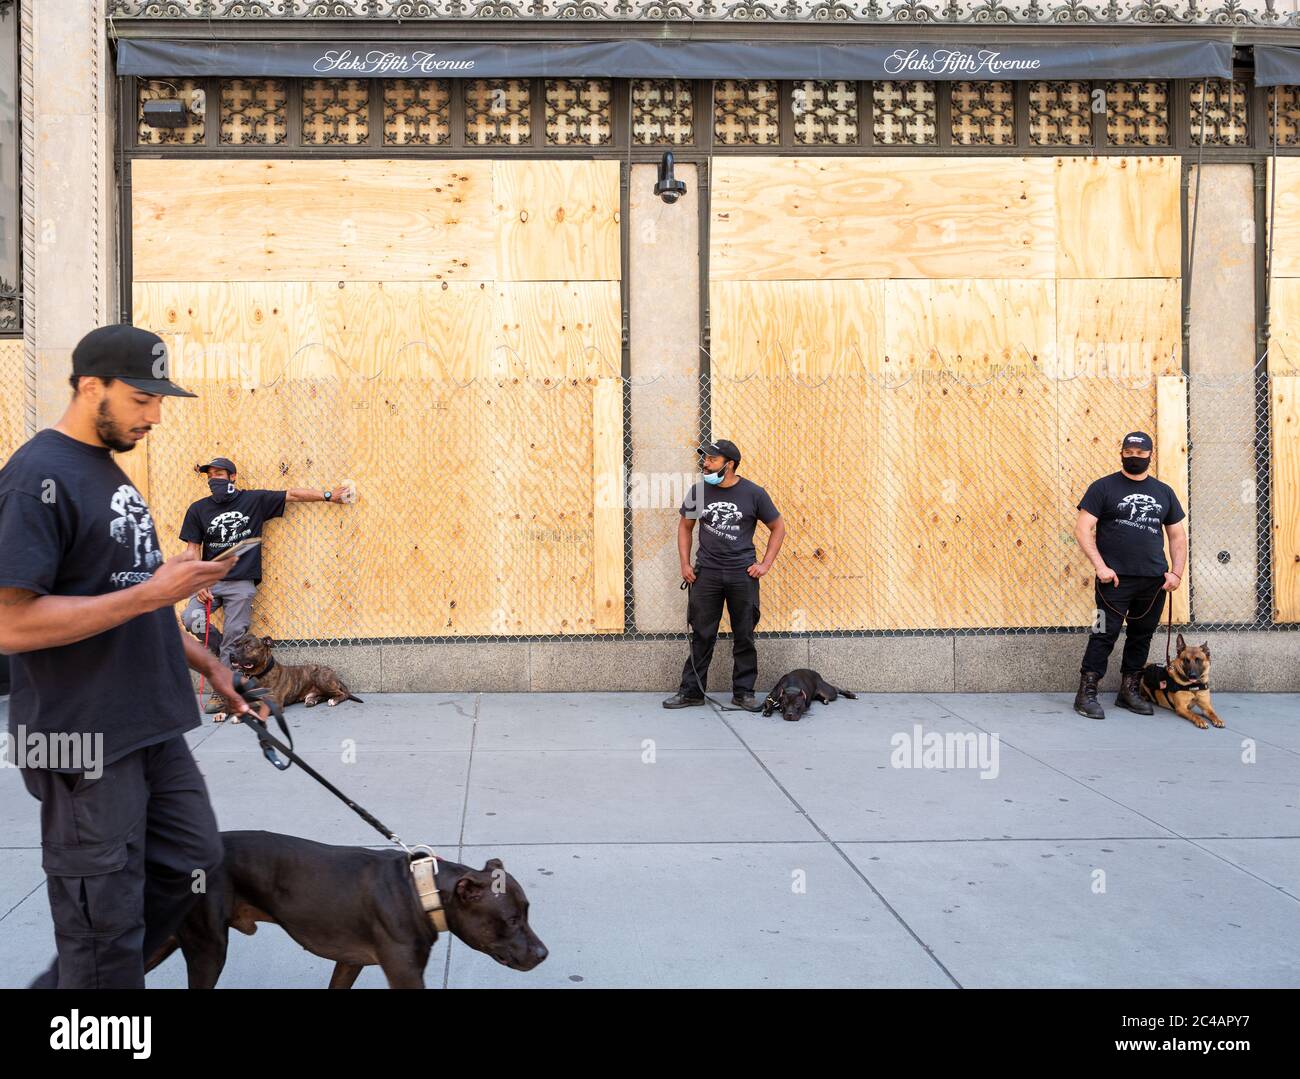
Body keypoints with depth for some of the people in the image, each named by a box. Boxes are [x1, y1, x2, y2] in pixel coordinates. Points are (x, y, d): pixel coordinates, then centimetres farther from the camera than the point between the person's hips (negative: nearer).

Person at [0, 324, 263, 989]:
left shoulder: (107, 470, 13)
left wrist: (208, 665, 18)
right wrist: (150, 593, -23)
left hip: (153, 727, 9)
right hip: (84, 740, -9)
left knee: (193, 866, 16)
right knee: (107, 922, 1)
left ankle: (65, 982, 30)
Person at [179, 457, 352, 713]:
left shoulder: (254, 500, 2)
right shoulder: (198, 509, 5)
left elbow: (292, 494, 5)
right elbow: (193, 549, 4)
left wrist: (327, 495, 1)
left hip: (242, 583, -2)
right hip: (210, 580, 2)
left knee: (233, 639, -4)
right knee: (191, 619, -21)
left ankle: (223, 692, 3)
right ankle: (220, 648, 7)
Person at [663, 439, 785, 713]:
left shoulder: (753, 493, -3)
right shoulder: (699, 492, 3)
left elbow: (778, 527, 7)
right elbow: (685, 526, 15)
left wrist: (766, 564, 0)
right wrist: (685, 564, 6)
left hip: (743, 574, -1)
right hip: (706, 574, 1)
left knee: (744, 636, 4)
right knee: (702, 636, 4)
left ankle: (743, 692, 13)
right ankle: (691, 691, 10)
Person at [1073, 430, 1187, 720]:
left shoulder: (1164, 492, 14)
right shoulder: (1104, 487, 0)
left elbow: (1178, 535, 17)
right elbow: (1082, 528, -5)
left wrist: (1177, 573, 3)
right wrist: (1100, 566, -14)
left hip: (1154, 580, 5)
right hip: (1116, 578, -5)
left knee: (1142, 635, 11)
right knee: (1105, 634, -7)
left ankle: (1129, 690, 23)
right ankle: (1086, 693, -1)